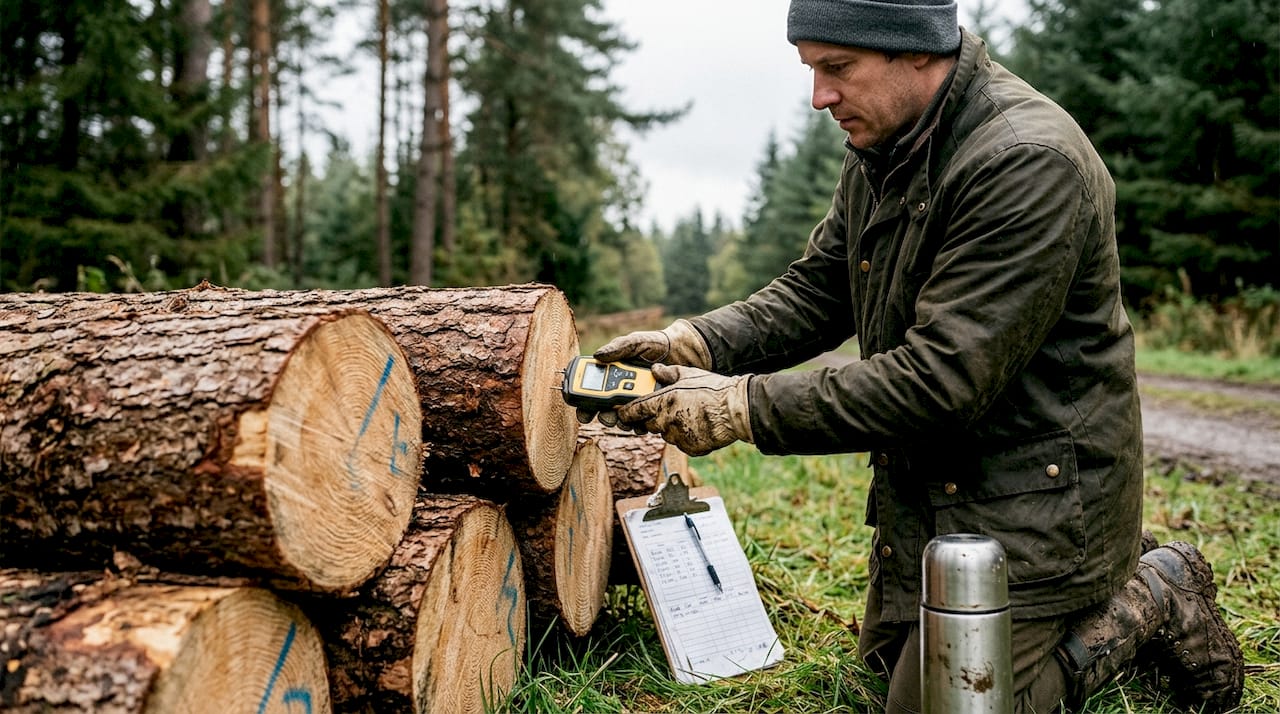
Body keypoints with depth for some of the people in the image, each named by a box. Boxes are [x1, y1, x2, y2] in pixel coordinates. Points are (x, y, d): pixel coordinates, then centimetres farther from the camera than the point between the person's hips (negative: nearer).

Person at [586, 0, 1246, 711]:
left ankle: (1152, 601, 13)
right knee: (885, 657, 24)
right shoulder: (880, 148, 1)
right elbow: (814, 291, 4)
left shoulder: (1030, 163, -28)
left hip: (1029, 501, -9)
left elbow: (941, 378, -32)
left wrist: (742, 407, -30)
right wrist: (695, 342, -14)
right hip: (923, 483, 9)